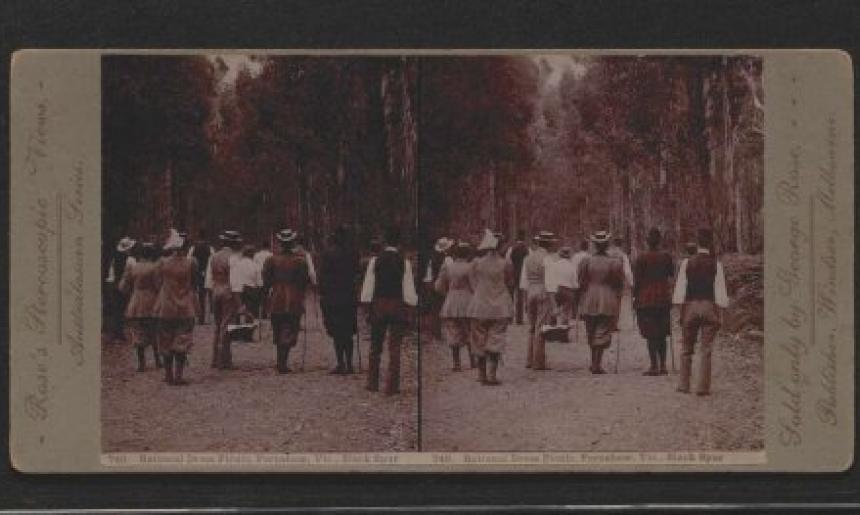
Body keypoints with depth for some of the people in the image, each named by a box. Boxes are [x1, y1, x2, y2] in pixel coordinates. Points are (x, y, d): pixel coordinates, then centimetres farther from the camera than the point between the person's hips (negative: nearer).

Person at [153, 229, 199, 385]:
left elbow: (160, 282, 0)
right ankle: (178, 376, 0)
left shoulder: (163, 263, -8)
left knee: (166, 343, 10)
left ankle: (169, 375, 12)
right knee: (182, 343, 4)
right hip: (185, 308, 0)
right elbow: (193, 283, 0)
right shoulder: (190, 263, -8)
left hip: (166, 308, 0)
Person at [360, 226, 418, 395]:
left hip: (378, 305, 1)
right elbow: (409, 289, -5)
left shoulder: (375, 260, -3)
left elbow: (368, 286, 0)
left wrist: (365, 304, 7)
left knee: (375, 346, 12)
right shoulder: (404, 262, -6)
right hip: (398, 305, -1)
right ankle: (392, 386, 3)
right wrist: (412, 302, 5)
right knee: (395, 347, 3)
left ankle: (373, 383, 18)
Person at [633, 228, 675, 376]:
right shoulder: (666, 257, 1)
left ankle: (654, 366, -6)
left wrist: (635, 297, 1)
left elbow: (637, 280, -7)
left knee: (650, 335, -2)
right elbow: (671, 274, 15)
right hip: (664, 298, 4)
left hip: (646, 298, -4)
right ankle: (663, 365, 13)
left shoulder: (642, 258, -9)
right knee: (662, 334, 13)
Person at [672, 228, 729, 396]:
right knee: (706, 349, 3)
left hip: (690, 306, 1)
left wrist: (681, 310, 5)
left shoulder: (687, 263, -1)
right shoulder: (716, 264, -3)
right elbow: (720, 291, -4)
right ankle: (703, 387, 1)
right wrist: (719, 313, 2)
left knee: (687, 348, 13)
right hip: (709, 307, -1)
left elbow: (680, 289, -1)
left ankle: (684, 384, 16)